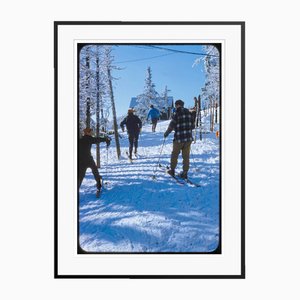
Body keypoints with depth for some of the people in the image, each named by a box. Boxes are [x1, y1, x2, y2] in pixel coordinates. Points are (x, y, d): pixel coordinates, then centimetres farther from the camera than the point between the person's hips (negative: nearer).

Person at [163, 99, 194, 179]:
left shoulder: (176, 114, -11)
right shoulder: (189, 113, 6)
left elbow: (171, 126, -8)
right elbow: (192, 125, 11)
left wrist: (166, 134, 7)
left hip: (179, 138, -5)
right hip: (189, 137, 5)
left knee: (174, 155, 12)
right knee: (186, 156, 9)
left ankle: (172, 170, 21)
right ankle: (185, 172, 9)